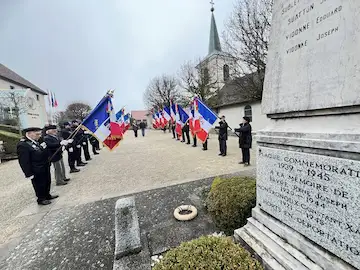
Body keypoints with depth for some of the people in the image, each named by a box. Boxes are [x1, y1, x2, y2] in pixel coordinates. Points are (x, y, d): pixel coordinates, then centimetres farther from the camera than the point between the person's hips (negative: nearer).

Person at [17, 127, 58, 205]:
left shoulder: (36, 142, 3)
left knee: (47, 182, 23)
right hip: (37, 172, -9)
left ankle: (47, 195, 42)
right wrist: (29, 174, -20)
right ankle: (41, 199, 30)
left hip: (45, 168, 9)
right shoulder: (22, 145, -22)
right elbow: (24, 162, -22)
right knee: (39, 185, 11)